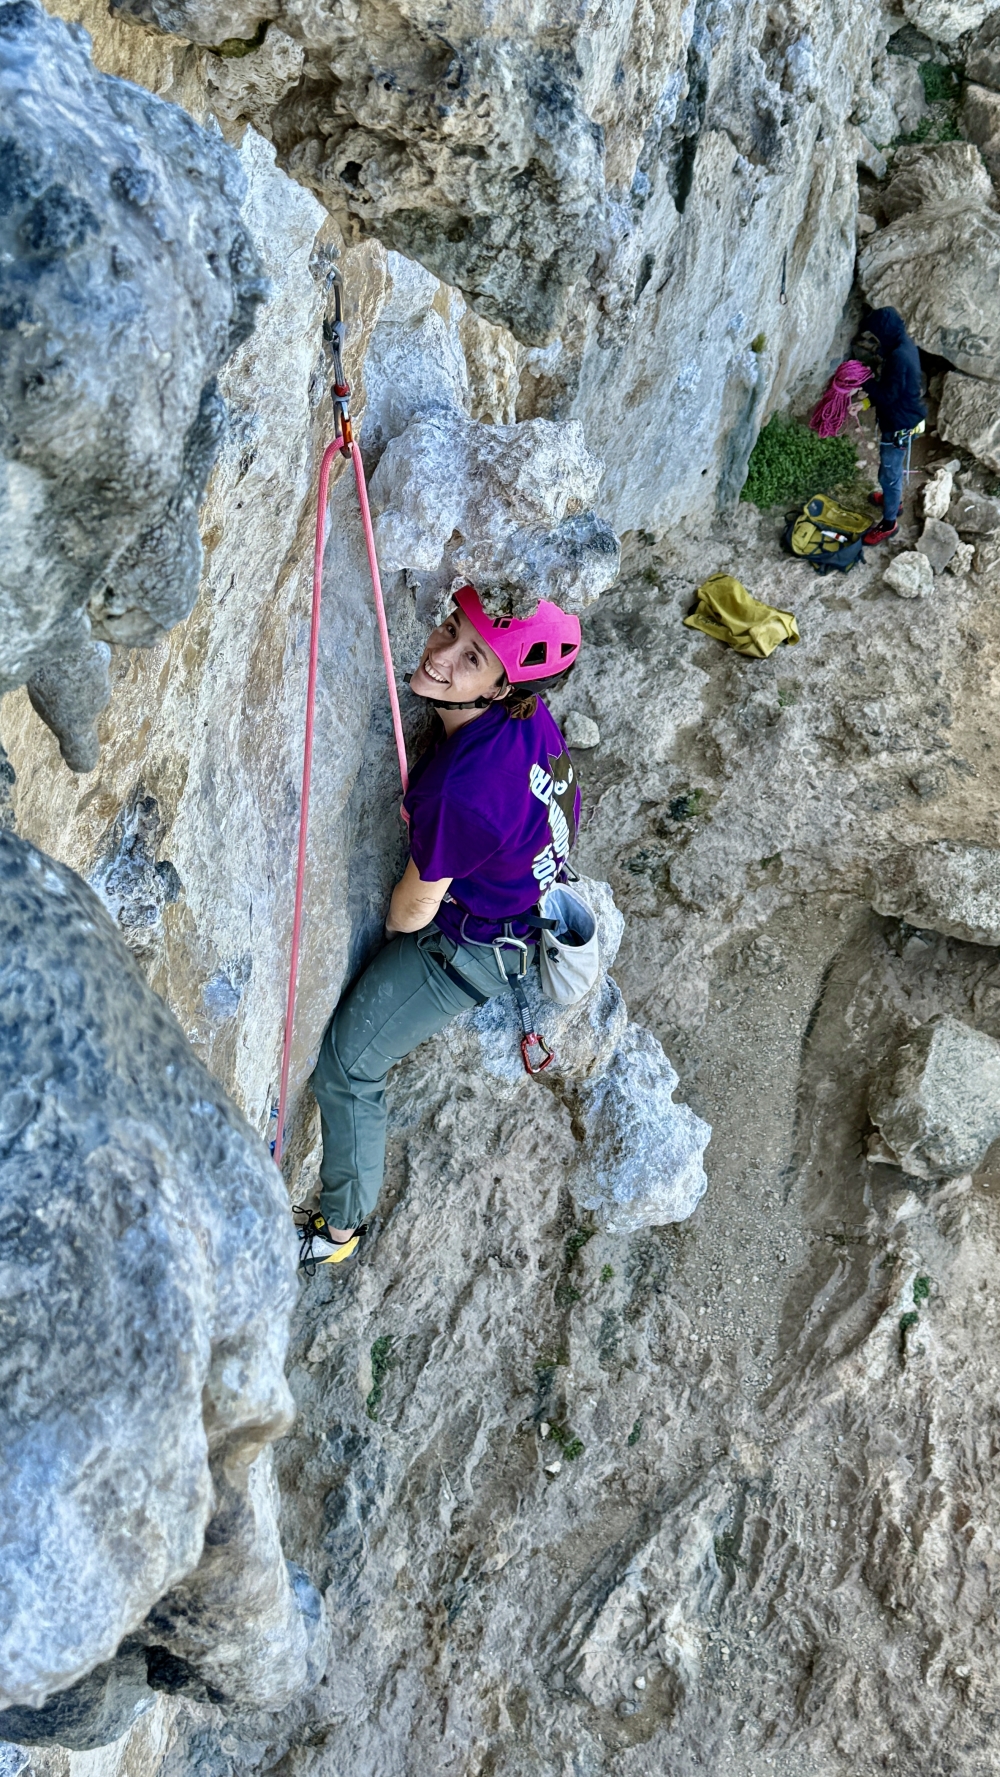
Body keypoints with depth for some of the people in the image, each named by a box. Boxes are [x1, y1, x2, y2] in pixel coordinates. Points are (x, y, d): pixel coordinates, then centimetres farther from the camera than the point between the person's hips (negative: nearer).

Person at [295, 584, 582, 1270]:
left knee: (347, 1065, 7)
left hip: (472, 944, -8)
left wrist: (390, 924, -2)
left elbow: (414, 910, -23)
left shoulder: (464, 788, -42)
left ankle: (340, 1228, 25)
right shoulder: (528, 715, -19)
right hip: (535, 885, 8)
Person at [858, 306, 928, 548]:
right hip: (906, 418, 10)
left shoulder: (898, 357, -33)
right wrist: (874, 380, 1)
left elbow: (887, 396, -29)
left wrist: (865, 383, -20)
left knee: (889, 474, 7)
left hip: (898, 426, -10)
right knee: (893, 468, 31)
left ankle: (889, 523, 22)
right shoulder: (905, 345, -1)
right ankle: (894, 499, 54)